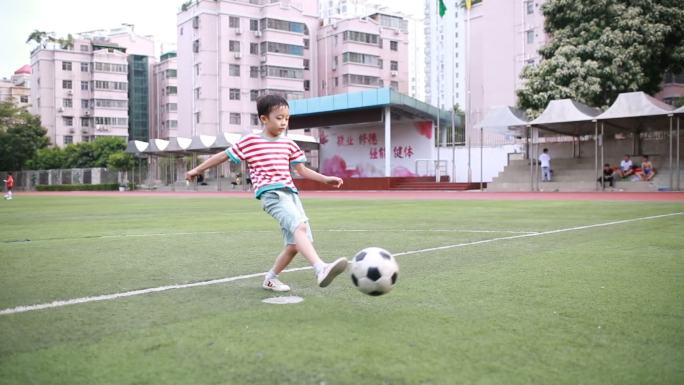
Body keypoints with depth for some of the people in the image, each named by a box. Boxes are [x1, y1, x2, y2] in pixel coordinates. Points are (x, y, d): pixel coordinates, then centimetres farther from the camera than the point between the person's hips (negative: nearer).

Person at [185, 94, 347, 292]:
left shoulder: (288, 144, 18)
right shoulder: (250, 141, 3)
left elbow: (302, 170, 23)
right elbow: (223, 156, 13)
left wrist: (325, 179, 11)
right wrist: (197, 169, 19)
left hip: (290, 192, 7)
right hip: (271, 193, -7)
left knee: (295, 242, 1)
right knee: (299, 226, -30)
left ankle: (271, 278, 21)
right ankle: (321, 269, -46)